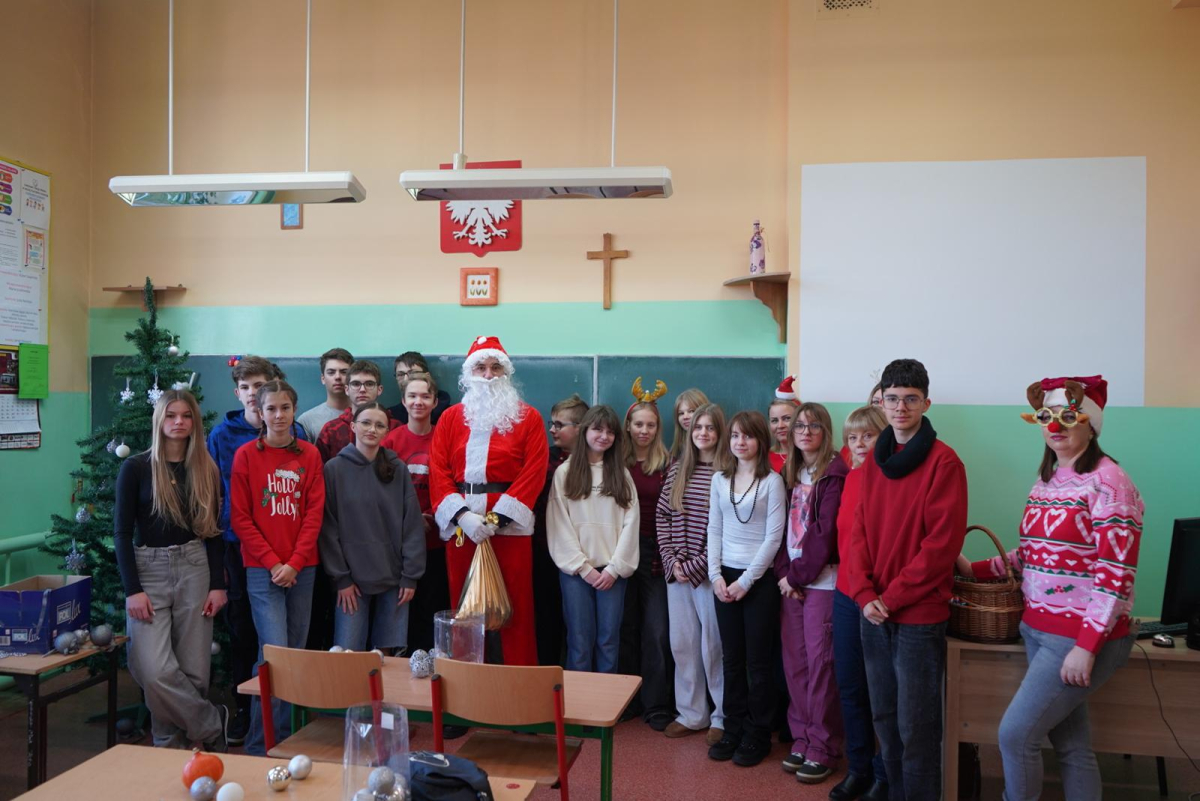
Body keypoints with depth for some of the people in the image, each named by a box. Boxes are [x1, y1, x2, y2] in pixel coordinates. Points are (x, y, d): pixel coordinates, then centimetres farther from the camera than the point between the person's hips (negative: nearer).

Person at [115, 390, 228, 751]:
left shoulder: (206, 469, 6)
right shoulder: (136, 467, -2)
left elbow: (212, 530, 9)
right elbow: (122, 532, -2)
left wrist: (218, 584, 2)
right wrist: (132, 590, -10)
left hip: (194, 568, 2)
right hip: (148, 570, -2)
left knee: (193, 670, 1)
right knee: (155, 671, -13)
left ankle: (173, 747, 20)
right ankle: (212, 725, 8)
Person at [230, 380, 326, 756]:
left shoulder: (309, 455, 6)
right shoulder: (246, 455, 0)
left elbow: (315, 512, 2)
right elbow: (240, 518, -2)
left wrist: (294, 562, -8)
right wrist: (273, 562, -9)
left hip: (302, 568, 3)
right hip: (262, 569, -3)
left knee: (296, 651, 8)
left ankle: (285, 734, 22)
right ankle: (261, 745, 2)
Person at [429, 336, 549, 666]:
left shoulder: (528, 418, 4)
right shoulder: (451, 417, 12)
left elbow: (534, 473, -5)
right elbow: (438, 471, 3)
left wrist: (496, 518, -14)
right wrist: (463, 516, -12)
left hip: (509, 524, -2)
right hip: (460, 525, 3)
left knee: (515, 610, 0)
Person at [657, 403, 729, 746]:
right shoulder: (677, 469, 8)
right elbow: (661, 516, 9)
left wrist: (695, 565, -13)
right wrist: (671, 560, -2)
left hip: (709, 572, -5)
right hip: (677, 571, 5)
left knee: (713, 646, 3)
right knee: (682, 644, 12)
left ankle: (722, 717, 20)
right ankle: (691, 714, 26)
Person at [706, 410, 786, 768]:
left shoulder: (772, 481, -6)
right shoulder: (720, 479, 8)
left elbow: (773, 537, -10)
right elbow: (714, 530, 8)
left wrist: (746, 580, -12)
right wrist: (716, 575, -2)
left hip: (759, 579, -4)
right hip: (724, 577, 4)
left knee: (757, 661, 4)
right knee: (731, 659, 10)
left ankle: (758, 735, 17)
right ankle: (733, 730, 22)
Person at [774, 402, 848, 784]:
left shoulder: (834, 474, -8)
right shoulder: (789, 473, 13)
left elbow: (825, 531, -13)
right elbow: (783, 528, 8)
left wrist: (798, 575, -11)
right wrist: (783, 572, -4)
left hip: (822, 581, -6)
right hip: (791, 580, 6)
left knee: (820, 663, -2)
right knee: (794, 662, 9)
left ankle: (823, 749, 10)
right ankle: (802, 739, 21)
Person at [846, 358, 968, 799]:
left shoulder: (943, 461, -11)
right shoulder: (874, 461, 8)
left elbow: (942, 542, -16)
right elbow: (859, 532, 7)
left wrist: (893, 597, -15)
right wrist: (865, 594, -6)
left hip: (920, 615, -6)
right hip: (874, 613, 6)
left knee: (916, 727, 3)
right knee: (884, 718, 16)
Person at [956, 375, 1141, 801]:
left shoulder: (1106, 482, -15)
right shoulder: (1045, 481, 10)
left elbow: (1116, 575, -18)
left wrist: (1086, 646, -21)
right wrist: (974, 569, 13)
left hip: (1082, 637, -7)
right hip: (1039, 630, 7)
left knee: (1015, 734, -5)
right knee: (1069, 744, 15)